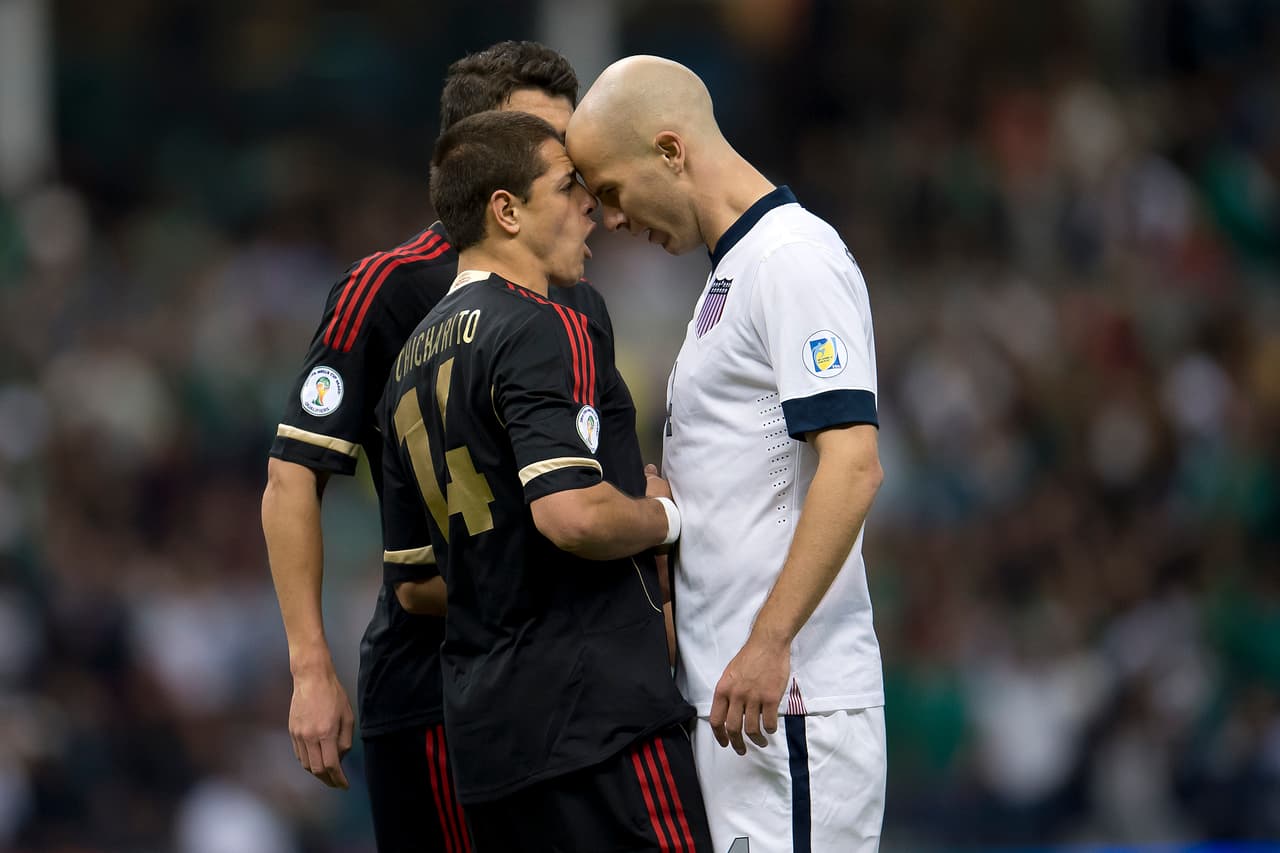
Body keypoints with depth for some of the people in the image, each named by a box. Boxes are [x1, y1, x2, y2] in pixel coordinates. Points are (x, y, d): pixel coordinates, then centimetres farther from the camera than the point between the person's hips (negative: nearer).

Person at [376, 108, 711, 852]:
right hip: (595, 709, -9)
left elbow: (415, 579, 23)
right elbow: (573, 514, -25)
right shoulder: (546, 331, -11)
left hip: (481, 727, 9)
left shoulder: (412, 364, 18)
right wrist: (664, 517, -4)